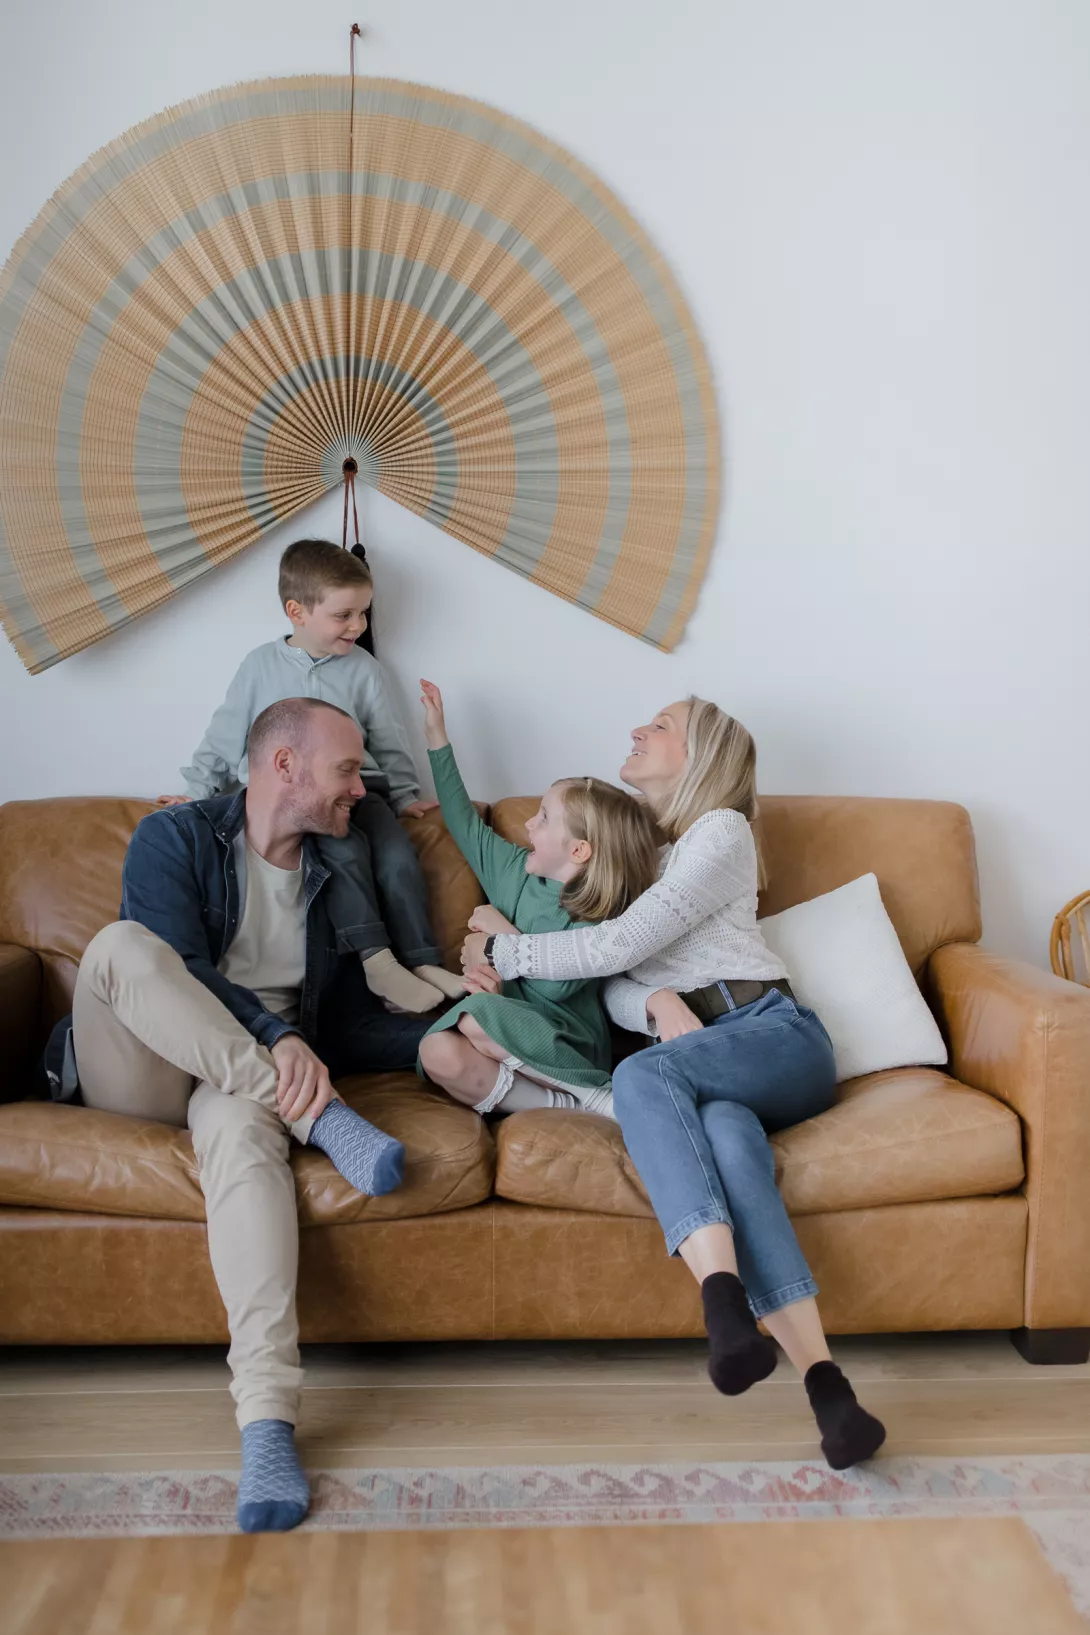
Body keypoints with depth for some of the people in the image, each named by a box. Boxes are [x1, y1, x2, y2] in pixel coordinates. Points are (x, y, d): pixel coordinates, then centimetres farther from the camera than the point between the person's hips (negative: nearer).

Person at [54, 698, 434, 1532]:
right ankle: (322, 1120, -36)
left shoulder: (332, 876, 17)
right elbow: (179, 970, -13)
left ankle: (267, 1421, -53)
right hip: (138, 1071, -1)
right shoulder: (175, 838, 3)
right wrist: (278, 1036, -29)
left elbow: (349, 1019, 15)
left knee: (245, 1127, -38)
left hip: (257, 1076, 2)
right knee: (119, 942, -32)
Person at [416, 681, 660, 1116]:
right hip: (508, 1029, 6)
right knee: (437, 1053, -28)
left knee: (476, 1019, -36)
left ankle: (595, 1096, -24)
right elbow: (465, 823, 21)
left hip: (563, 1044, -6)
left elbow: (556, 986, -16)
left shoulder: (597, 918, -7)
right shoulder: (515, 867, 11)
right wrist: (437, 737, 22)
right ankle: (569, 1108, -28)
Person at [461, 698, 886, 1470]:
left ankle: (728, 1307, -49)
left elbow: (617, 947, -7)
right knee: (728, 1136, -35)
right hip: (690, 1055, 4)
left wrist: (504, 952, 4)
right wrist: (657, 1005, -11)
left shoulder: (721, 830, 6)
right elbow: (612, 988, 13)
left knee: (640, 1075, -36)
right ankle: (824, 1381, -49)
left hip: (775, 1034, -3)